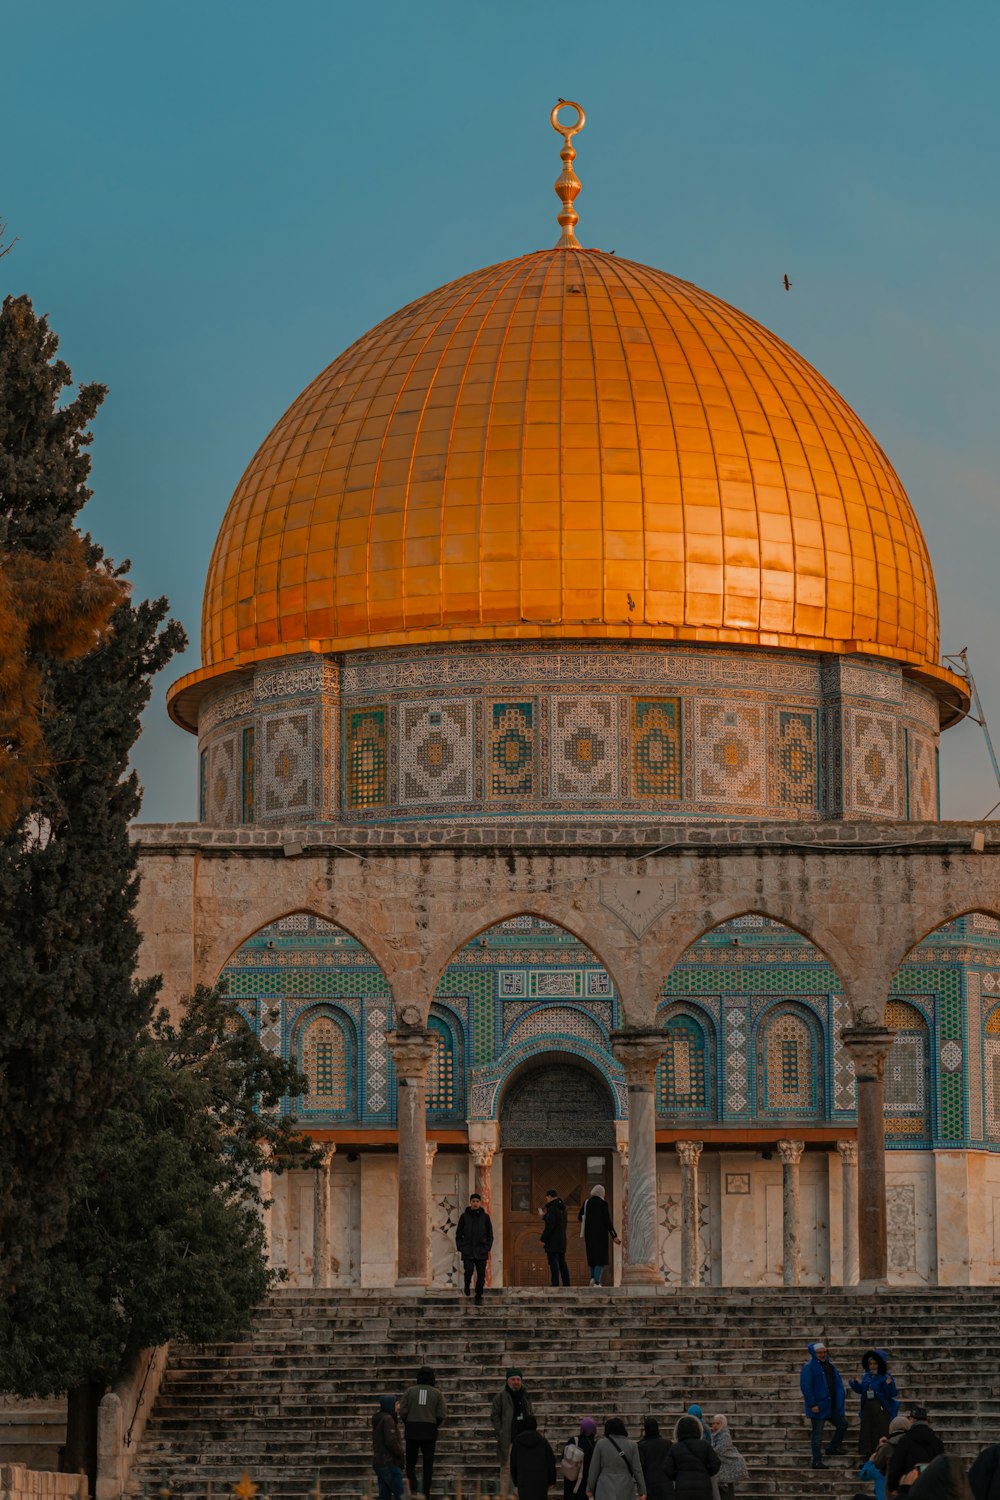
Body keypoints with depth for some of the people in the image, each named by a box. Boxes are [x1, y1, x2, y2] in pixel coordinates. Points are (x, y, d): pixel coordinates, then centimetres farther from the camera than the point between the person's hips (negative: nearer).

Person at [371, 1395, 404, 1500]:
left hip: (378, 1462, 10)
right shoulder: (388, 1419, -14)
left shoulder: (379, 1419, 17)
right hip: (389, 1463, -10)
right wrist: (400, 1453, -5)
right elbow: (391, 1441, -21)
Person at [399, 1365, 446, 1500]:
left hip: (412, 1432, 0)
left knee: (410, 1463, 10)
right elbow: (440, 1415, -5)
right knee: (428, 1465, 8)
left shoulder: (410, 1391, 0)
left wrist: (408, 1425, 11)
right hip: (429, 1433, 0)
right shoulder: (437, 1393, 0)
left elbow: (403, 1412, -6)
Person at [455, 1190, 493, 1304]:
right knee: (468, 1271, -12)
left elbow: (490, 1235, 10)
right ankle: (467, 1286, 19)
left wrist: (488, 1248, -1)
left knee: (481, 1275, -1)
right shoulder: (464, 1216, 4)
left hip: (481, 1252, 1)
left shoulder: (485, 1217, 6)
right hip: (467, 1251, -1)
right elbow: (458, 1234, 7)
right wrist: (460, 1247, -2)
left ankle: (479, 1297, 9)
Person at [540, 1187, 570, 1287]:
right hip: (562, 1240, 9)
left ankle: (555, 1284, -13)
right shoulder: (562, 1208, 14)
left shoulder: (552, 1208, -15)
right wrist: (545, 1216, 29)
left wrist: (543, 1239, -14)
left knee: (553, 1263, -9)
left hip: (552, 1241, -9)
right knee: (562, 1262, 13)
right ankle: (566, 1284, 13)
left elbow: (549, 1226, -19)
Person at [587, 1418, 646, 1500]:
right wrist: (642, 1491, 2)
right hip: (625, 1490, 1)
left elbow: (594, 1469, 0)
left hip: (606, 1490, -1)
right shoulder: (632, 1445, -1)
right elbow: (637, 1469, -3)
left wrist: (590, 1488, 9)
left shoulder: (600, 1444, -3)